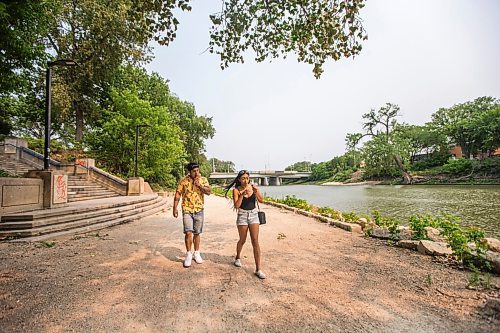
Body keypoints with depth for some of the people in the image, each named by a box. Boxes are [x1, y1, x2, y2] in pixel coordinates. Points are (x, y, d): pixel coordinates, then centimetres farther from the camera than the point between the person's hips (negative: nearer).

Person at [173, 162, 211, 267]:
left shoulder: (203, 180, 0)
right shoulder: (183, 181, -5)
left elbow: (209, 192, -11)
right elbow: (177, 195, -1)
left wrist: (199, 185, -22)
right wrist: (175, 208, -5)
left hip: (199, 210, 2)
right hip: (187, 210, -2)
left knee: (197, 233, 11)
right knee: (188, 233, -9)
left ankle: (197, 253, 27)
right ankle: (188, 254, 9)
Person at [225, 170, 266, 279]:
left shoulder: (253, 187, -3)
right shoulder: (236, 190, -8)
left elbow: (261, 200, -8)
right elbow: (236, 206, -16)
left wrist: (256, 191, -24)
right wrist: (242, 194, -26)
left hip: (253, 214, 1)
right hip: (242, 215, -1)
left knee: (255, 241, -4)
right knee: (242, 240, 14)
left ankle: (258, 269, 2)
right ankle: (238, 258, 45)